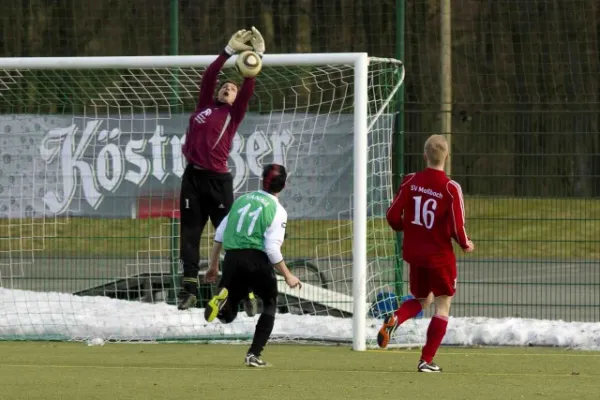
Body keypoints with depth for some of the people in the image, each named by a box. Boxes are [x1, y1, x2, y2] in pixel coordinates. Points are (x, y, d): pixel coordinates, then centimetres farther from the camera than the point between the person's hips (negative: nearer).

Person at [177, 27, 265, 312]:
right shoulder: (204, 107, 16)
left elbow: (248, 89, -3)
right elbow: (209, 76, 8)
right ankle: (189, 288, 9)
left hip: (218, 180, -3)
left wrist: (256, 58, -7)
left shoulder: (233, 114, 9)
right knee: (189, 234, 4)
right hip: (193, 178, 3)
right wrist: (229, 52, 3)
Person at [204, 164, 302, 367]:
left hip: (232, 259, 4)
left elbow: (220, 234, 15)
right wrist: (288, 276, 1)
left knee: (227, 315, 14)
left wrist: (214, 265, 25)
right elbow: (272, 249, -10)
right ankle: (254, 354, 9)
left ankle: (222, 298, -24)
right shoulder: (277, 210, -3)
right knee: (270, 305, 22)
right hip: (257, 261, -4)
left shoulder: (242, 200, 14)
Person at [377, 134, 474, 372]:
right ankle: (427, 361, 5)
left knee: (422, 300, 24)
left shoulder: (410, 182, -4)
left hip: (413, 252, 4)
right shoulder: (451, 189, -15)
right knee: (442, 306, 9)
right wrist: (465, 244, 5)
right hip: (440, 255, -4)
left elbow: (393, 216, -3)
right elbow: (457, 227, -16)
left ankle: (394, 319, -7)